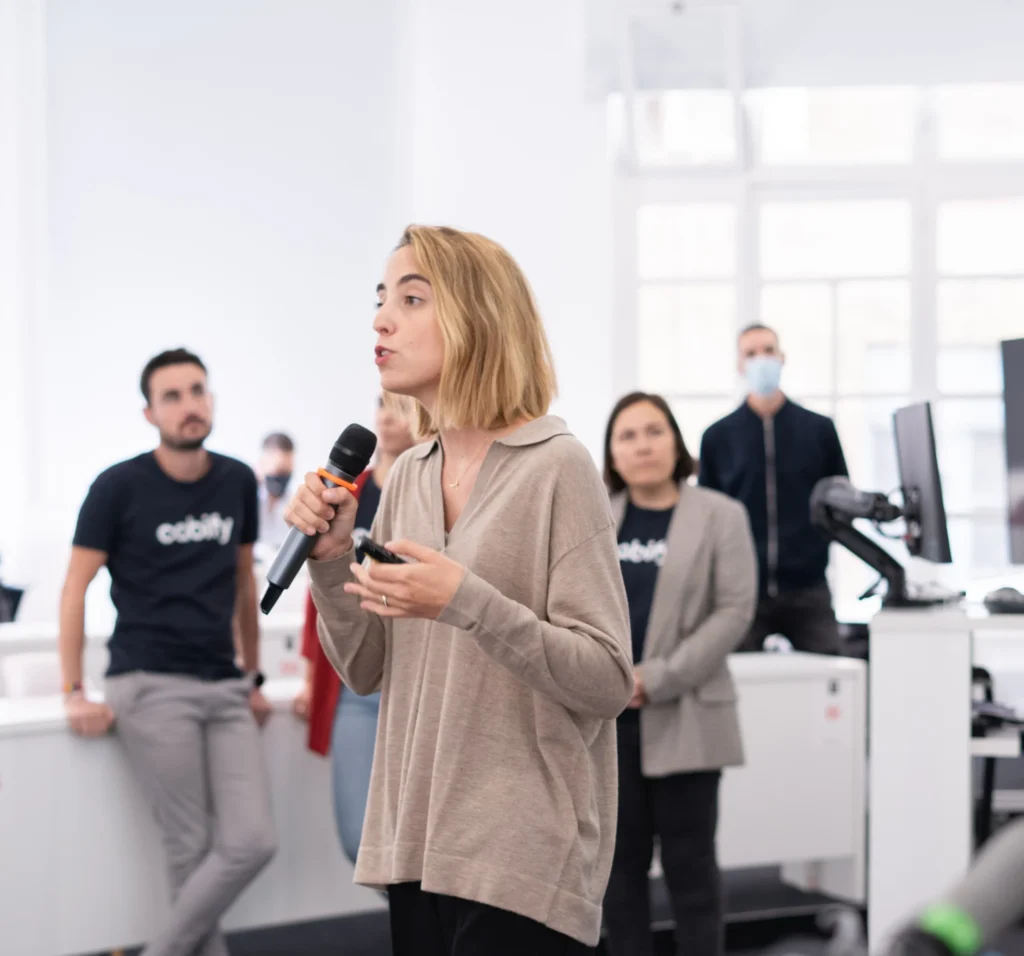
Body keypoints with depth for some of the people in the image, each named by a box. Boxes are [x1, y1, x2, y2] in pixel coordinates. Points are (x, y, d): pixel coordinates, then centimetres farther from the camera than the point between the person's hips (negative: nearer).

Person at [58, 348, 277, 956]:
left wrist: (254, 677, 19)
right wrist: (76, 693, -6)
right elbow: (76, 588, -1)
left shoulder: (238, 482, 8)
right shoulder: (119, 487, -4)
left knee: (251, 844, -6)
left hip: (226, 689, 4)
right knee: (193, 852, -4)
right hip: (151, 688, -4)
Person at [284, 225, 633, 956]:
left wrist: (469, 602, -24)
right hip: (416, 848, 6)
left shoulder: (556, 468, -11)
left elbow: (608, 683, -14)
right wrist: (331, 555, -3)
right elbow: (367, 672, 11)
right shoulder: (407, 476, 8)